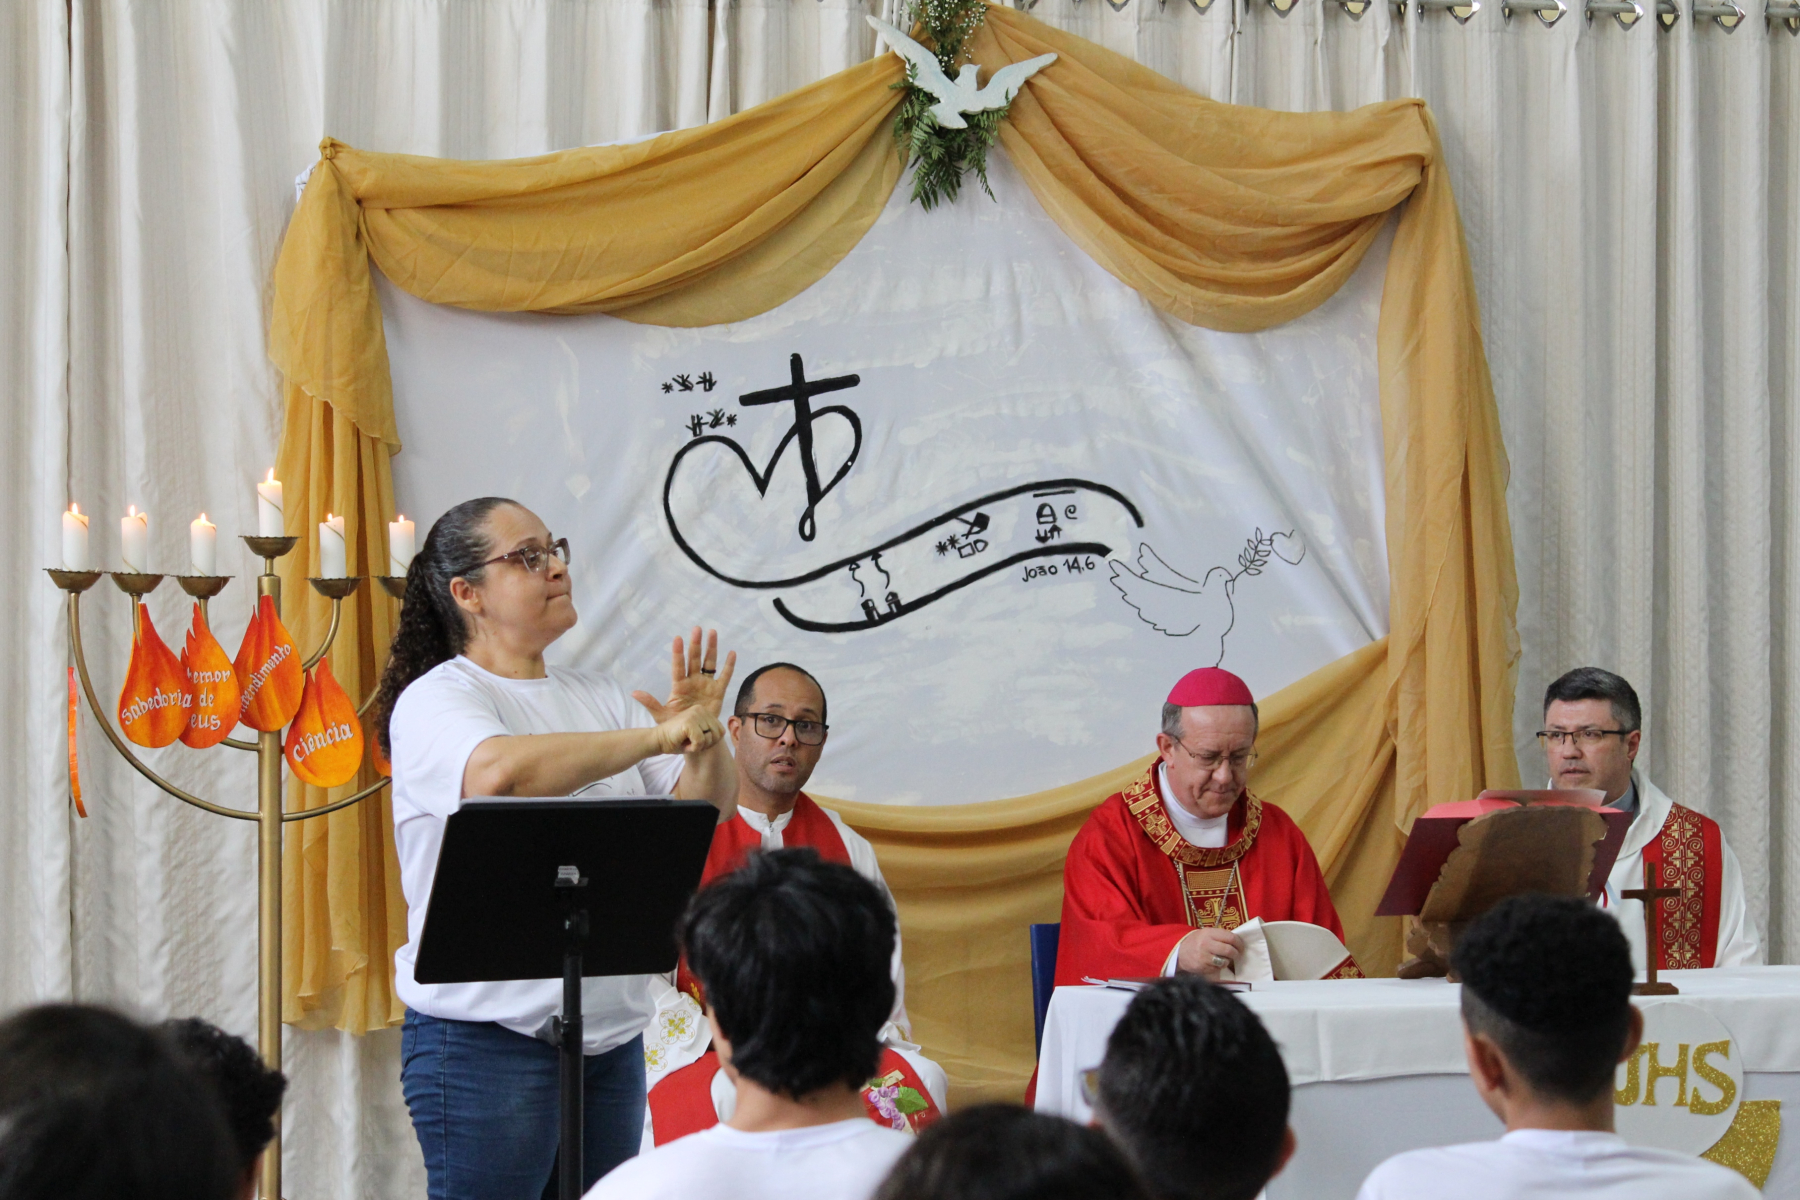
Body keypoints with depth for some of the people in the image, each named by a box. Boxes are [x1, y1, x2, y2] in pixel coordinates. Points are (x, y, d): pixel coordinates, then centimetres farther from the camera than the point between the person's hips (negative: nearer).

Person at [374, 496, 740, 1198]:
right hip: (487, 1035, -7)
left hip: (611, 1029, 7)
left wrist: (704, 740, -9)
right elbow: (499, 773, -27)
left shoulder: (599, 697, 16)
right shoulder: (435, 700, -5)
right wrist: (655, 737, -22)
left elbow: (708, 810, 14)